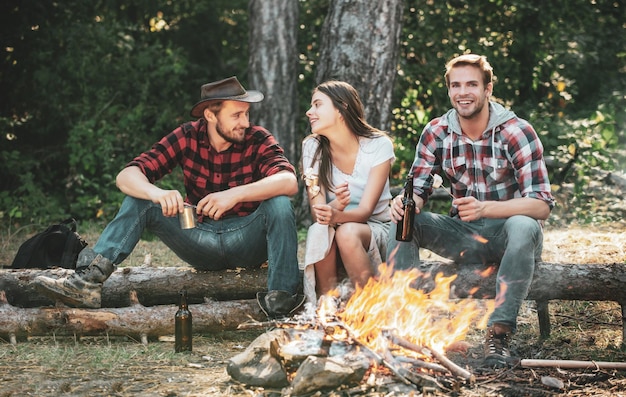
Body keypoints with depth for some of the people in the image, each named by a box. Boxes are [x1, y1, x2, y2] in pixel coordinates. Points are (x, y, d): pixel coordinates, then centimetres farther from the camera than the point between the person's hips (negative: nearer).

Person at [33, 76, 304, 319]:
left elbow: (289, 181, -30)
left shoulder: (258, 140, -11)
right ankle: (89, 281, -29)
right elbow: (126, 176, -13)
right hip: (200, 238, 2)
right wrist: (156, 193, -37)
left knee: (279, 203, -30)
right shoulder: (188, 137, -5)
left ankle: (280, 299, -34)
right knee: (139, 200, -14)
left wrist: (236, 194, -45)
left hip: (248, 241, -2)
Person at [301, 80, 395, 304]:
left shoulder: (378, 145, -10)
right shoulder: (313, 147, -3)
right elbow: (316, 211, -11)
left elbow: (365, 210, -17)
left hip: (376, 229, -2)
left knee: (347, 232, -35)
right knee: (318, 231, -33)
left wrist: (337, 216, -39)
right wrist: (332, 208, -36)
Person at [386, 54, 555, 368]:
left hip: (506, 234, -4)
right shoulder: (436, 133, -1)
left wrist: (485, 208, -39)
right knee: (403, 221, -18)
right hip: (464, 236, 4)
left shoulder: (516, 132, -14)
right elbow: (417, 190, -1)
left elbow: (542, 205, -21)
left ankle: (499, 333, -34)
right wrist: (406, 202, -29)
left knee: (523, 226, -38)